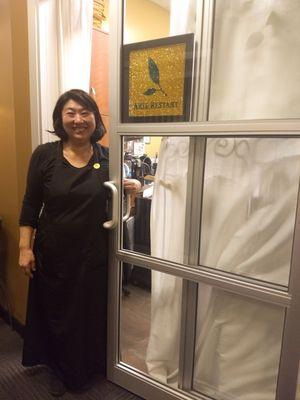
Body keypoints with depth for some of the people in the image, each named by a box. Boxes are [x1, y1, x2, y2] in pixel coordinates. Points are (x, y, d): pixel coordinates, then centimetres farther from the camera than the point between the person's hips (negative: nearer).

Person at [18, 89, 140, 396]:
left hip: (93, 253, 1)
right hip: (53, 254, -1)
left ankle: (88, 367, 44)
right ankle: (60, 371, 42)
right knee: (55, 313, 14)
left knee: (91, 312, 15)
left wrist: (131, 188, -12)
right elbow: (31, 205, -2)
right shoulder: (44, 155, -6)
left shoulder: (106, 157, -2)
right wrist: (25, 248, -5)